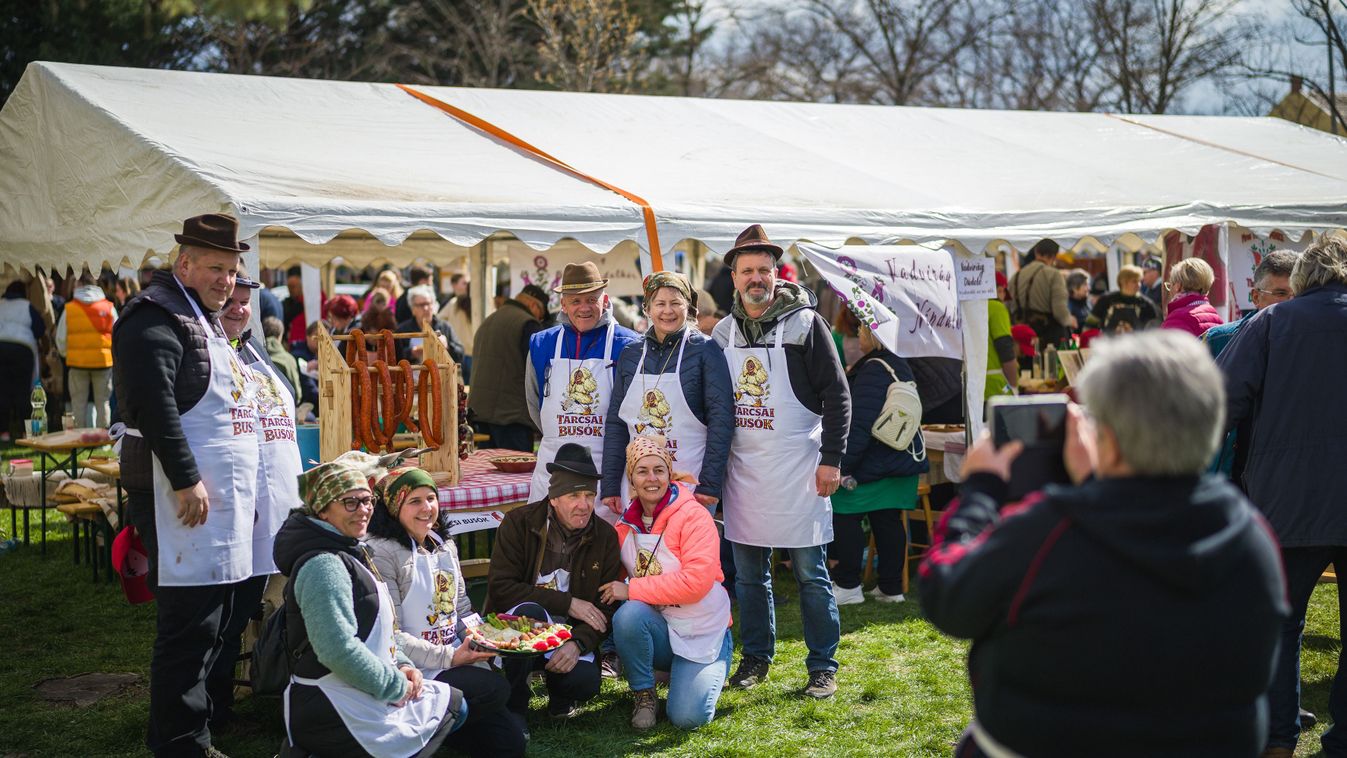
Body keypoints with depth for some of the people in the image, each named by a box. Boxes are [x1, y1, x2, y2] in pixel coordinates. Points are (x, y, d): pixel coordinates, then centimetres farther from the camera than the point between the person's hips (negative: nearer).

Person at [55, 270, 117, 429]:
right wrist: (113, 354, 18)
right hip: (103, 361, 0)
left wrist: (66, 354, 21)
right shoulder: (108, 307, 0)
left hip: (77, 362, 0)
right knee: (102, 403, 6)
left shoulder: (69, 308, 0)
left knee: (78, 403, 8)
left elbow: (61, 339, 4)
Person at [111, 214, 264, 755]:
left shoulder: (205, 319, 21)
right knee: (190, 625, -7)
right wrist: (186, 481, -23)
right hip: (187, 497, -10)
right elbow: (155, 406, -22)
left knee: (216, 621, 14)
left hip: (228, 499, 10)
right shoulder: (155, 317, -11)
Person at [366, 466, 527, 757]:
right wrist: (449, 657, -23)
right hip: (416, 672, -7)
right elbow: (390, 636, -18)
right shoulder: (383, 553, -13)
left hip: (456, 661, 8)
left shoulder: (445, 547, 13)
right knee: (495, 689, -24)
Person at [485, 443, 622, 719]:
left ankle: (559, 696, 11)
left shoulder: (605, 536, 0)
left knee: (585, 682, -28)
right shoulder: (518, 523, -8)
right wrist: (568, 603, -17)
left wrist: (578, 643, -22)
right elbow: (500, 587, -15)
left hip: (569, 636, 2)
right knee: (530, 612, -35)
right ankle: (513, 711, -18)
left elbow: (608, 606, -2)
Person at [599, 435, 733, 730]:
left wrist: (632, 589, -23)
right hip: (659, 631, 3)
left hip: (702, 634, -3)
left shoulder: (693, 516, -14)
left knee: (687, 718, -21)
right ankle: (644, 694, -7)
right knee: (628, 615, -32)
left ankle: (704, 675, 14)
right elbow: (612, 576, 15)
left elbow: (696, 581, -25)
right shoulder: (627, 524, 2)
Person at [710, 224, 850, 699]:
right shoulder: (724, 333, 10)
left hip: (797, 470, -4)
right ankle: (756, 656, 24)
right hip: (743, 471, 4)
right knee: (748, 574, 11)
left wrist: (831, 459, -9)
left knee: (810, 573, 1)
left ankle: (823, 667, 11)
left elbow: (837, 395, -4)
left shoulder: (805, 323, -3)